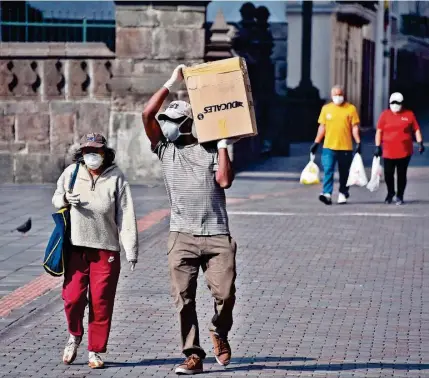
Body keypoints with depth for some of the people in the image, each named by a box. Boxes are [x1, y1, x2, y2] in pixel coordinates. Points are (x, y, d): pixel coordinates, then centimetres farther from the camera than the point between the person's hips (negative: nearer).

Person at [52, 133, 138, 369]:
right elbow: (56, 199, 17)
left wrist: (131, 251, -11)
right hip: (76, 248, 1)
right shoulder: (71, 173, 2)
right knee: (72, 298, -4)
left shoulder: (116, 178, -3)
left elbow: (126, 215, -6)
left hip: (106, 250, -1)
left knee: (101, 302, 1)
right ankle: (75, 336, 25)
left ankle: (95, 351, 13)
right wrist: (64, 199, -8)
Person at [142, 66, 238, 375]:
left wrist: (223, 145, -1)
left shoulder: (210, 150, 8)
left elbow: (224, 181, -6)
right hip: (182, 236, 1)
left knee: (225, 294, -9)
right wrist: (171, 84, 3)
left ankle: (220, 332, 21)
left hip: (217, 235, -1)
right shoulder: (165, 149, 12)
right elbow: (147, 115, 1)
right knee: (184, 299, -3)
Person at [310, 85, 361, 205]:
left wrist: (358, 143, -8)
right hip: (329, 147, 1)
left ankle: (343, 194, 19)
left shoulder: (351, 108, 1)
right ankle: (327, 194, -16)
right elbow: (322, 127, 11)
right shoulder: (326, 108, 7)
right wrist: (316, 143, 7)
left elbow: (354, 127, 1)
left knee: (344, 172, 8)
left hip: (345, 147, -1)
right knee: (328, 170, -10)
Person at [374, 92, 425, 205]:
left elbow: (416, 130, 7)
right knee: (388, 174, 3)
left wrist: (420, 143, -3)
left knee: (401, 174, 5)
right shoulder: (385, 115, 3)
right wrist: (378, 146, -1)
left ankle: (400, 196, 18)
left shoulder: (409, 114, 3)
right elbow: (379, 131, 4)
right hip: (388, 152, 0)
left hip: (404, 152, 0)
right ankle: (390, 192, 29)